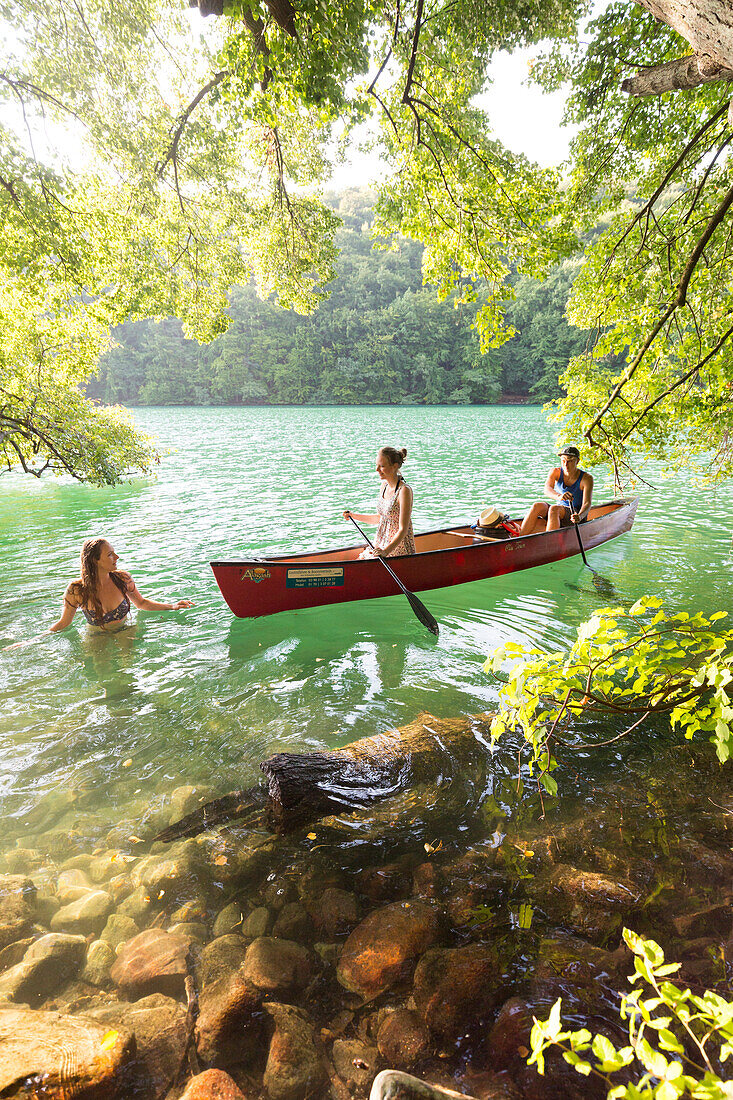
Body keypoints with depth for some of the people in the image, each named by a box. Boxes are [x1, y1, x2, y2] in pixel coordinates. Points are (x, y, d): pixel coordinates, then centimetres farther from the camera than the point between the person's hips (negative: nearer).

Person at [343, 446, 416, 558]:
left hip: (399, 550, -8)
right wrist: (353, 516, 12)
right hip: (382, 546, 8)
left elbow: (403, 530, -23)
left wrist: (385, 551, -35)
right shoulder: (385, 485, 7)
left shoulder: (404, 491, -19)